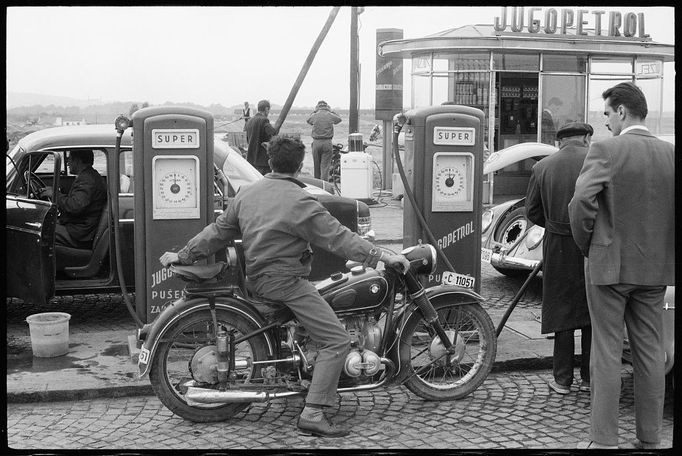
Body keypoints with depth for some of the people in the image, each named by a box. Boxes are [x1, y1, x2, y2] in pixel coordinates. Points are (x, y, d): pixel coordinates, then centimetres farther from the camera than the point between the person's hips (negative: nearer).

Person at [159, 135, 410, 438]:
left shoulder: (247, 193, 7)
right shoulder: (300, 202, -15)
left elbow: (218, 230, 13)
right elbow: (338, 237, -18)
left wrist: (182, 256, 24)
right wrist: (383, 257, -16)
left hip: (256, 277, 9)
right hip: (285, 281, -9)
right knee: (337, 341, -9)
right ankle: (312, 414, -15)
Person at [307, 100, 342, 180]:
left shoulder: (314, 116, -1)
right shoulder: (331, 116, -1)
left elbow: (308, 120, 21)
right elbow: (339, 119, 20)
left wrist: (314, 111, 23)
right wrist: (331, 111, 23)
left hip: (316, 142, 1)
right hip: (327, 142, -1)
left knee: (316, 165, 13)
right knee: (325, 166, -2)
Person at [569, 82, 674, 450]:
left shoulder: (605, 151, -13)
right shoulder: (669, 153, 3)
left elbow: (581, 203, -18)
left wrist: (586, 246, -2)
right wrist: (661, 249, 14)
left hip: (609, 265, -5)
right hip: (657, 268, 5)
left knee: (606, 353, 2)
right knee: (650, 351, 12)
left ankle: (604, 440, 7)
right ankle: (649, 439, 20)